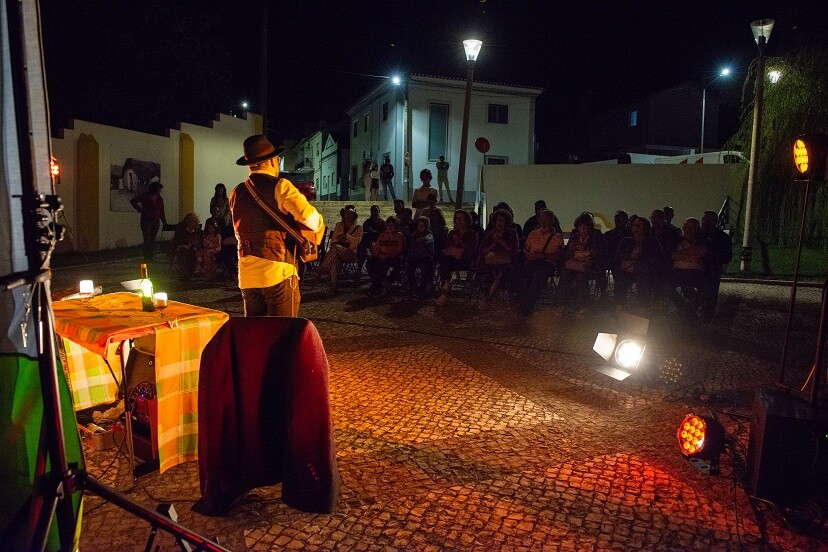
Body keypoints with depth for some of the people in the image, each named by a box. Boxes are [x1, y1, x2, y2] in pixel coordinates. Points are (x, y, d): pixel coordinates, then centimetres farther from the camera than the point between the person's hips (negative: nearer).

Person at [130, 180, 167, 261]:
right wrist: (139, 209, -4)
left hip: (156, 222, 4)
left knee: (153, 239, 6)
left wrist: (164, 222, 6)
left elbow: (162, 212, 12)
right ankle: (146, 257, 1)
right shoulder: (144, 196, -6)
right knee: (147, 239, -5)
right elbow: (132, 201, 1)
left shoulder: (159, 198, 9)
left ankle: (152, 256, 12)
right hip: (146, 221, -4)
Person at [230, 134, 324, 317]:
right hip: (278, 271, -6)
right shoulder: (280, 186, -7)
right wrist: (319, 226, 8)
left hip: (247, 275, 6)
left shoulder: (237, 193, 12)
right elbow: (312, 220, -14)